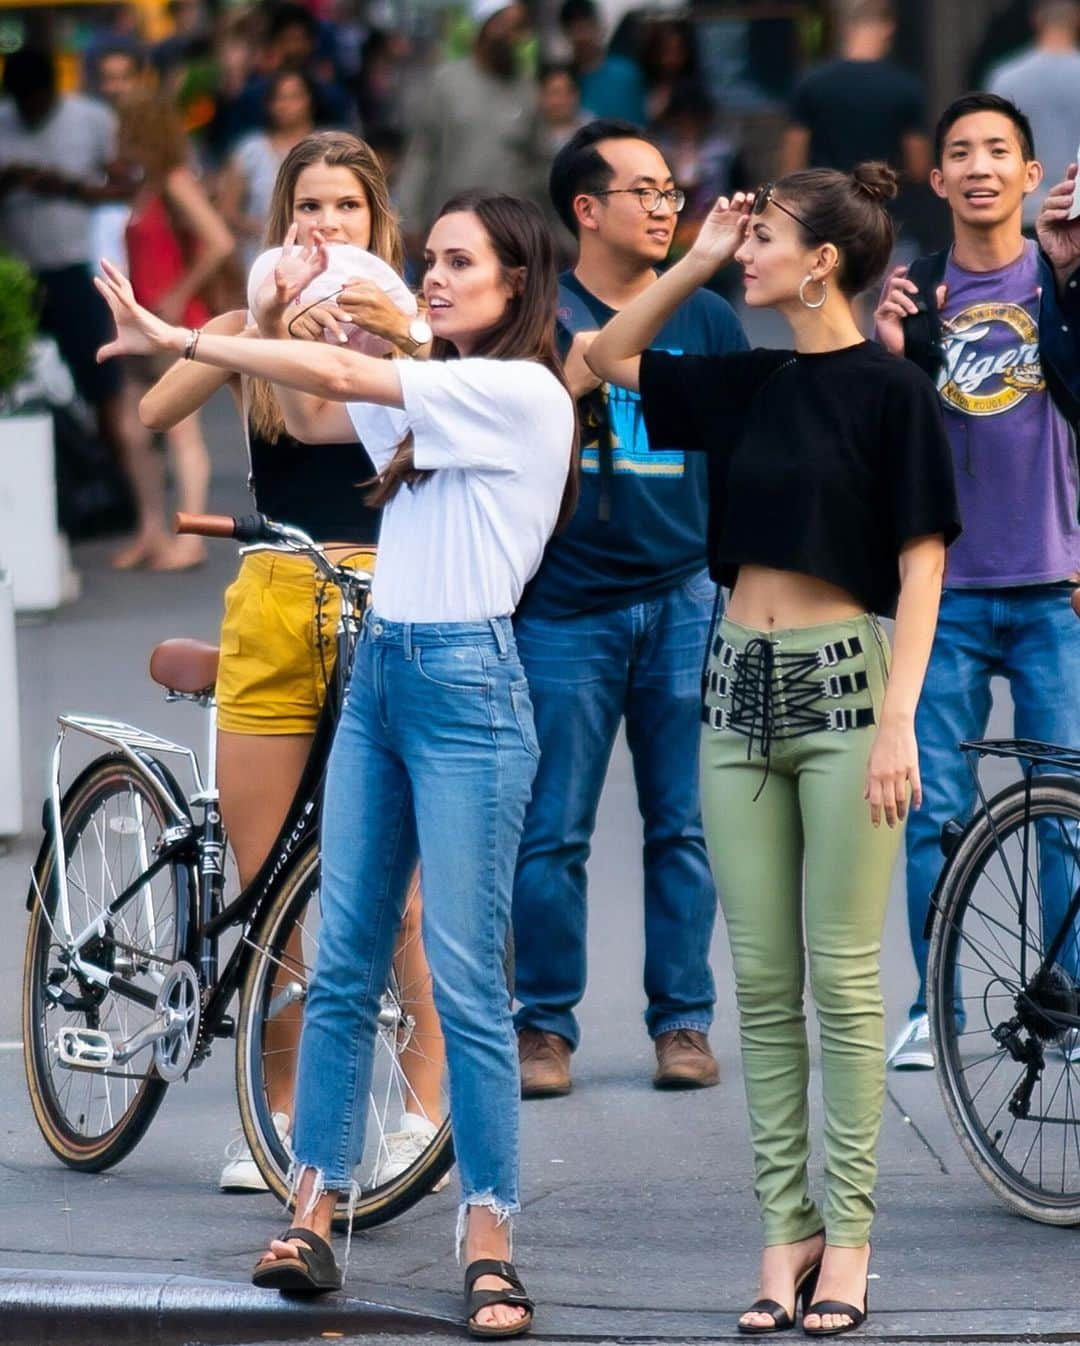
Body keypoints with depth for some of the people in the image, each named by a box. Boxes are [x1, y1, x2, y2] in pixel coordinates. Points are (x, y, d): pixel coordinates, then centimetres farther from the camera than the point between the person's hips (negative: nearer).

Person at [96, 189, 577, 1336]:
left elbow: (343, 376, -14)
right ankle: (312, 1220, 8)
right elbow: (310, 417, 26)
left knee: (465, 981, -7)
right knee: (341, 965, 6)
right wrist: (277, 314, 9)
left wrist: (180, 340, -12)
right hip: (379, 672, 9)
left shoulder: (523, 393, -11)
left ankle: (489, 1244, -2)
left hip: (464, 682, -9)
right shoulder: (433, 397, 15)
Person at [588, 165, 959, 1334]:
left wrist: (898, 721, -17)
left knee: (841, 976, -3)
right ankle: (786, 1229, 7)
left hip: (842, 684, -6)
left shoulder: (891, 392, -7)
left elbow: (921, 567, -9)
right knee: (762, 979, 4)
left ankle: (846, 1237, 2)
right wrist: (698, 262, 10)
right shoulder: (746, 386, 10)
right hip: (739, 681, 6)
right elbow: (606, 358, 22)